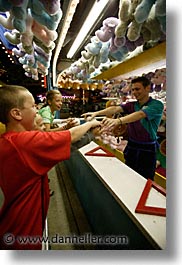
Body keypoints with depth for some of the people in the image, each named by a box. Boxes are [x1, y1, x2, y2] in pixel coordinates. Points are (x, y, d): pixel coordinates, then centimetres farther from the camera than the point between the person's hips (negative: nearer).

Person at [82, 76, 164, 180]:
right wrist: (96, 113, -29)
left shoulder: (157, 105, -11)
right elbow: (116, 109, -12)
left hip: (147, 149, -4)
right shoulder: (131, 105, 5)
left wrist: (118, 121, -46)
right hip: (131, 146, 4)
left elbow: (140, 114, -30)